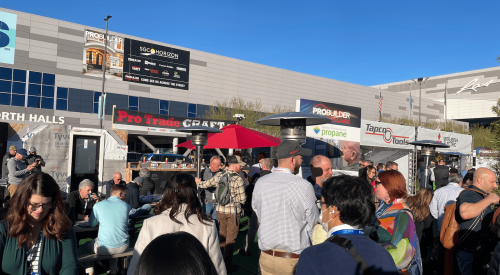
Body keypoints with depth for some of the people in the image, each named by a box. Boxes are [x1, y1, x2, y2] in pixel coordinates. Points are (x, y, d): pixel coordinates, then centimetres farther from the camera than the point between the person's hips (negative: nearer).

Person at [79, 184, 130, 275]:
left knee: (82, 248, 25)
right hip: (122, 247, 2)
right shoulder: (127, 206, -2)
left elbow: (91, 224, 7)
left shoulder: (98, 205, -6)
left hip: (104, 248, -2)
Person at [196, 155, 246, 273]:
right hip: (233, 211, -5)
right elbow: (242, 199, -14)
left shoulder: (219, 175, -3)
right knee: (231, 238, 7)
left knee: (222, 234, 22)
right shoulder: (238, 179, -16)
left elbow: (205, 184, 9)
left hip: (220, 210, 5)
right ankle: (227, 264, 16)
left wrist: (198, 181, 30)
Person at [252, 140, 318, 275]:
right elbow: (313, 225, -10)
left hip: (266, 258, 4)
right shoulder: (304, 186, -17)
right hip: (294, 260, -4)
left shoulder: (260, 183, -5)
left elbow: (257, 213, 4)